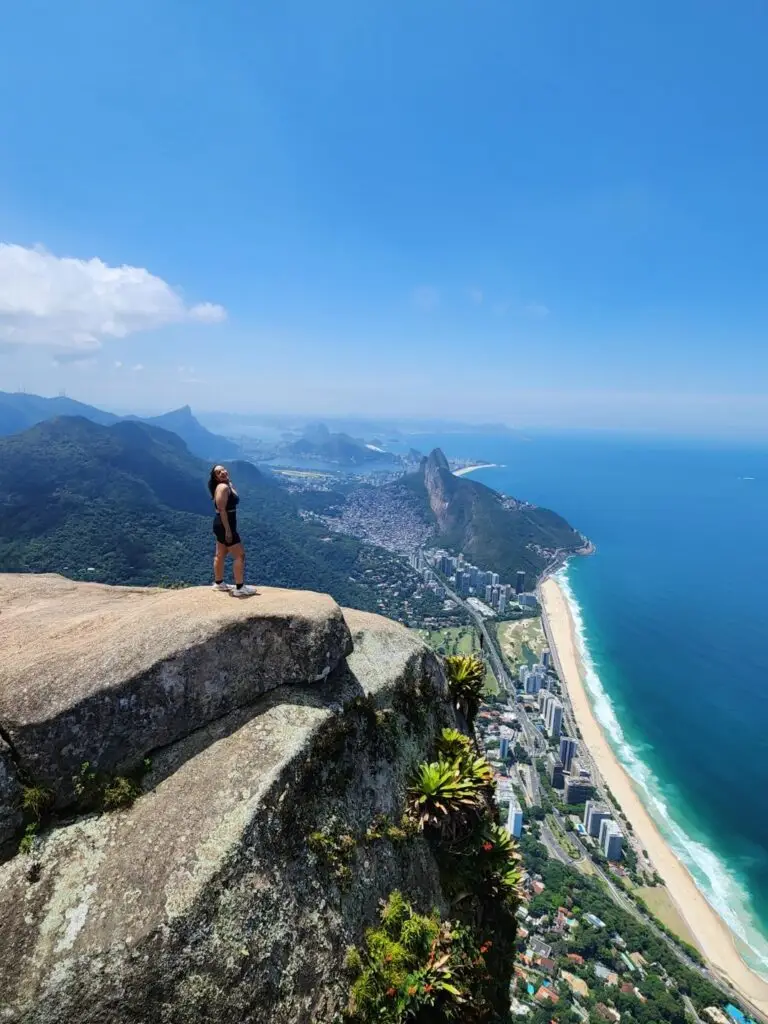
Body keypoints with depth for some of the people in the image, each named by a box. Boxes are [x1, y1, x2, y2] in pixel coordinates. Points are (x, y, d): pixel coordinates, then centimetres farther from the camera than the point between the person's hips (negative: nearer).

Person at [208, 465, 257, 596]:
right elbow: (221, 510, -24)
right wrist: (228, 530, -26)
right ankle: (240, 588, 1)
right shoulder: (223, 487, -19)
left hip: (223, 525, 10)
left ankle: (218, 583, 32)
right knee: (240, 555, -5)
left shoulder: (229, 485, 11)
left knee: (221, 555, 19)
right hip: (224, 525, -10)